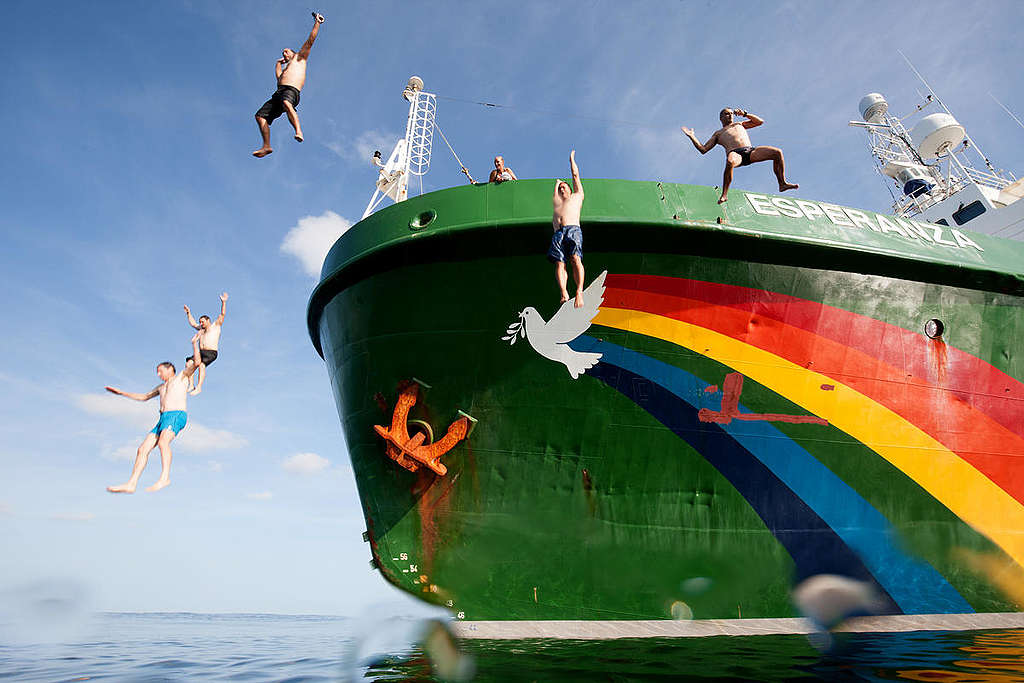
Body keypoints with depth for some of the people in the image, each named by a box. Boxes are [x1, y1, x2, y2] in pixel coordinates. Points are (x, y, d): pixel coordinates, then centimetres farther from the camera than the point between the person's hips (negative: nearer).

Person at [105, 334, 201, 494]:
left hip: (176, 415, -8)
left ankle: (165, 477, -46)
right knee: (143, 449, -4)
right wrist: (122, 393, 44)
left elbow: (196, 362, -1)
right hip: (163, 419, 8)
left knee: (163, 442, -32)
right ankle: (131, 484, -7)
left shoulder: (181, 376, 14)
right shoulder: (161, 387, 34)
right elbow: (144, 397, 45)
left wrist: (194, 343, -3)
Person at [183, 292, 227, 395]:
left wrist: (223, 302, -10)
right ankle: (191, 385, -21)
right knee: (188, 363, -18)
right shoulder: (202, 329, 28)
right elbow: (193, 323, 43)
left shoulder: (215, 325, 9)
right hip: (201, 353, 7)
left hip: (211, 353, -7)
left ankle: (199, 387, -35)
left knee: (201, 365, -30)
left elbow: (222, 314, -1)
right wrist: (188, 313, 44)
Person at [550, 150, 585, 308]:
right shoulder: (556, 201, 36)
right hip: (558, 233, 2)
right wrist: (558, 182, 70)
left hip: (573, 229, -2)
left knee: (575, 259, -25)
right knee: (559, 263, -20)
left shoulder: (577, 197, 30)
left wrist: (571, 158, 52)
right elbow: (557, 182, 50)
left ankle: (579, 291, -38)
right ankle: (564, 294, -36)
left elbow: (576, 175, 39)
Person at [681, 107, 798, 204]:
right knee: (730, 162, -44)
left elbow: (760, 121, 32)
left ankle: (782, 184, -5)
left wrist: (745, 114, 22)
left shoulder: (739, 124, 37)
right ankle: (724, 194, -33)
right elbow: (703, 149, 20)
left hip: (751, 152, 4)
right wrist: (692, 136, 14)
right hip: (735, 153, -4)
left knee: (777, 152, -16)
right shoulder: (718, 133, 29)